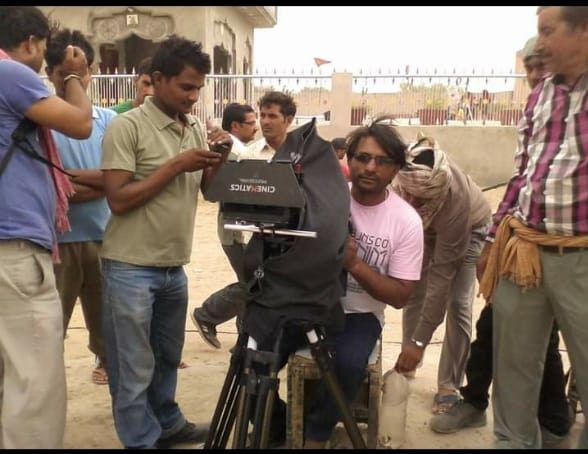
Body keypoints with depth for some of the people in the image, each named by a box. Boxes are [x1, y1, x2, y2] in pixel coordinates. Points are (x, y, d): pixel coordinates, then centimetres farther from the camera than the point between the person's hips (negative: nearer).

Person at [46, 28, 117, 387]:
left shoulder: (108, 120, 7)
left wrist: (69, 175, -12)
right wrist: (95, 182, -11)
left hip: (103, 235, 3)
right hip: (57, 238, -3)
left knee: (105, 316, 16)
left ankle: (108, 364, 36)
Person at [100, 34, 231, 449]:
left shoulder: (196, 128, 8)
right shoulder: (127, 127, -12)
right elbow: (118, 199, -17)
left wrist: (218, 159, -8)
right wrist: (176, 166, -19)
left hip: (174, 267, 7)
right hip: (131, 268, -6)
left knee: (168, 358, 21)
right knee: (135, 369, 5)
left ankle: (168, 425, 38)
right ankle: (142, 442, 20)